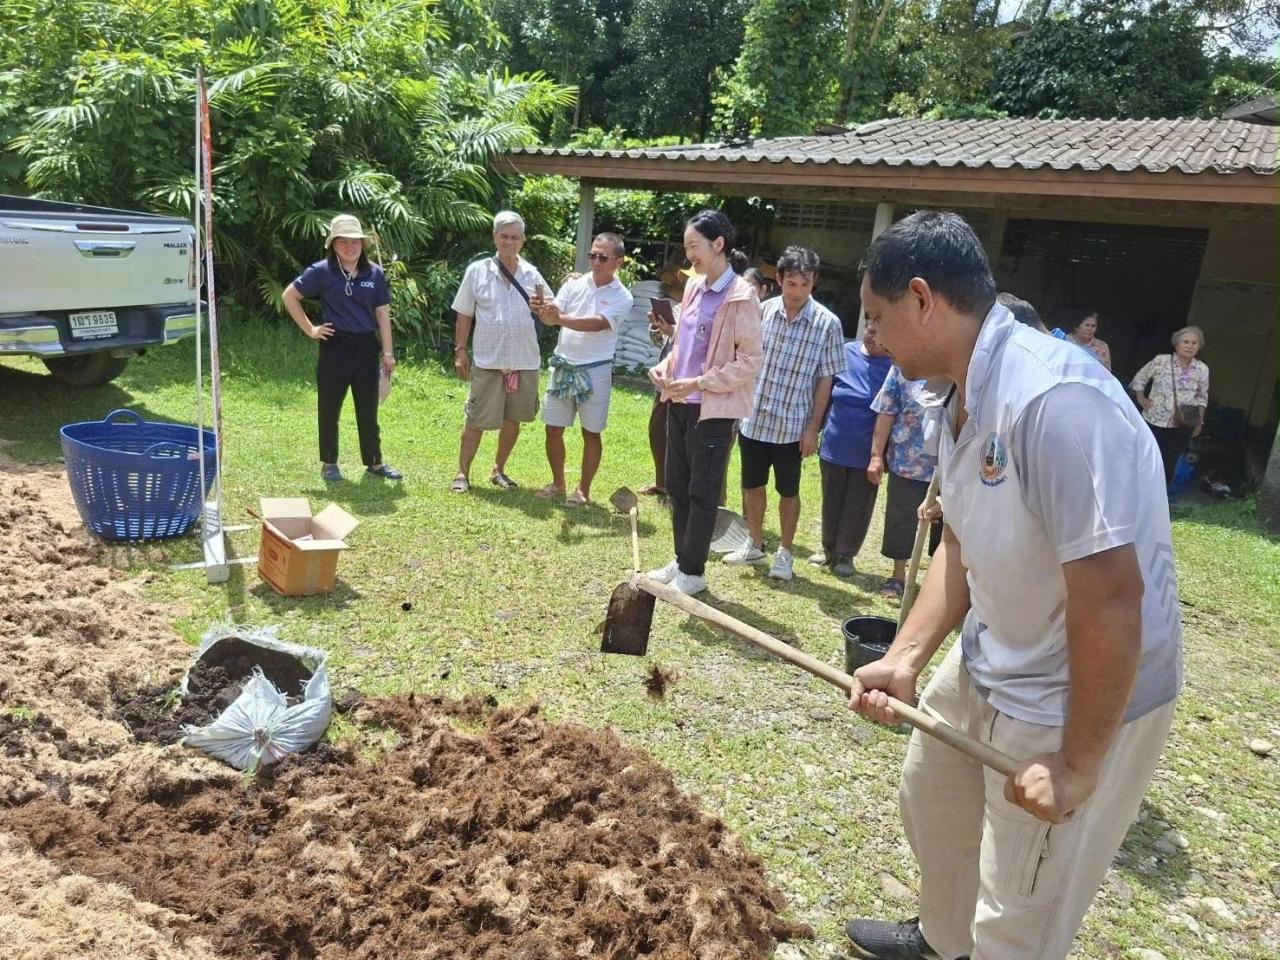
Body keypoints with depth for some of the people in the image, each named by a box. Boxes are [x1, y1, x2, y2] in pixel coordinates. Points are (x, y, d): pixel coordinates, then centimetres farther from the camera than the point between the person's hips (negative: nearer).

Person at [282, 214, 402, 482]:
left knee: (368, 410, 11)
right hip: (335, 347, -2)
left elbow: (383, 314, 5)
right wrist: (309, 329, -3)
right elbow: (289, 296, 1)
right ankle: (329, 463, 20)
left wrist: (388, 353, 2)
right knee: (329, 409, 7)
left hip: (366, 347, 3)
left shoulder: (374, 273, 4)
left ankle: (374, 462, 21)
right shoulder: (322, 271, -5)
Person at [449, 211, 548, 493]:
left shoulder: (532, 274, 4)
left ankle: (498, 470, 28)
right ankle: (462, 473, 14)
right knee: (476, 420, 2)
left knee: (513, 419, 12)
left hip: (524, 361, 3)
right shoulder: (477, 271, 0)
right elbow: (464, 315, 3)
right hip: (487, 361, -2)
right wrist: (460, 350, -2)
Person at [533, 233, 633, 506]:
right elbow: (554, 318, -6)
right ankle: (557, 482, 27)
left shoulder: (622, 297, -9)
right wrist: (544, 310, -29)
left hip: (594, 371, -4)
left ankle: (583, 489, 19)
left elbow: (596, 324, -24)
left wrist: (559, 318, -35)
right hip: (562, 366, 4)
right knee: (553, 429, 9)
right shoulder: (575, 283, 3)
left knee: (591, 433, 6)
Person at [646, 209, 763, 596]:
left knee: (702, 492, 4)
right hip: (680, 402, 8)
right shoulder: (694, 287, 10)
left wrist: (700, 383, -20)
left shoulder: (740, 296, -13)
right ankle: (681, 561, 28)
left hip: (713, 408, -7)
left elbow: (750, 360, -15)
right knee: (676, 485, 14)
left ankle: (693, 572, 17)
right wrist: (665, 369, 1)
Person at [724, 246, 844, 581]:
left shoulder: (827, 323, -10)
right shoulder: (763, 311, -2)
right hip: (752, 417, 3)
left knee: (788, 491, 10)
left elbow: (825, 380, -6)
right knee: (752, 485, 15)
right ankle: (755, 545, 33)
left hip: (791, 424, -3)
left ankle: (785, 552, 26)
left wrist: (813, 428, -8)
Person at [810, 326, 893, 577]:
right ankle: (829, 549, 32)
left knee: (858, 507, 8)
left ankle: (846, 554, 24)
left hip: (867, 452, -3)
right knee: (831, 502, 15)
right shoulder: (846, 352, -1)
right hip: (834, 445, 3)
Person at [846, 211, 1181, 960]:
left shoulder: (1054, 398, -33)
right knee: (930, 792, 29)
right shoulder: (955, 401, -2)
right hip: (987, 664, 10)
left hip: (1084, 698, -9)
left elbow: (1110, 598, -32)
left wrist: (1078, 766, -23)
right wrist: (906, 657, -7)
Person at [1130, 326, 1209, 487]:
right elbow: (1139, 378, 5)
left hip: (1182, 426, 2)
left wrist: (1199, 421, 6)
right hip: (1155, 421, -2)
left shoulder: (1202, 369, 0)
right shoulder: (1160, 361, -8)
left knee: (1170, 462, 8)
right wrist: (1141, 400, -3)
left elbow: (1202, 397, 10)